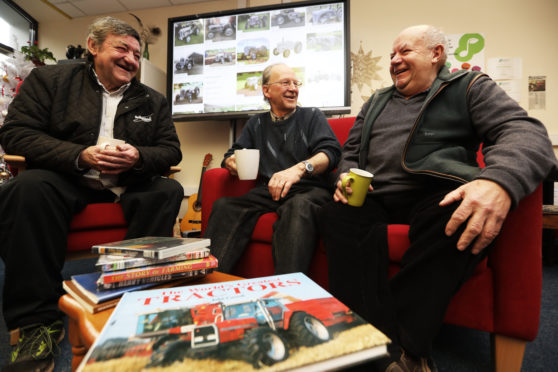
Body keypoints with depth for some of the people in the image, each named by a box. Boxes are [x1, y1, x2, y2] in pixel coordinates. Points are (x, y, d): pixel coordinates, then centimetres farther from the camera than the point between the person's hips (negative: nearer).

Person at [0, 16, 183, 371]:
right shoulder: (50, 79, 6)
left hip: (128, 183, 2)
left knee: (168, 191, -25)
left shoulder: (154, 101, 11)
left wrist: (139, 156, -18)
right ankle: (38, 321, -21)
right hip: (66, 178, -1)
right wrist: (80, 155, -20)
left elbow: (172, 150, 5)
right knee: (29, 187, -31)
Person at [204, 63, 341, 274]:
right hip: (267, 191, 3)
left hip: (308, 189, -2)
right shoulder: (256, 123, 24)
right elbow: (232, 154, 22)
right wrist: (232, 162, -7)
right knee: (224, 205, -24)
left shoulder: (312, 116, 15)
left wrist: (300, 168, -24)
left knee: (299, 206, -38)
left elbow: (331, 151, -2)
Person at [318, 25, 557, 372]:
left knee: (465, 221, -36)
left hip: (434, 197, -2)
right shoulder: (376, 102, 25)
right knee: (338, 215, -29)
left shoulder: (470, 87, 11)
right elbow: (351, 152, 24)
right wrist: (347, 178, -1)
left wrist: (500, 180, -30)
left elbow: (526, 132, -5)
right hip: (374, 197, 3)